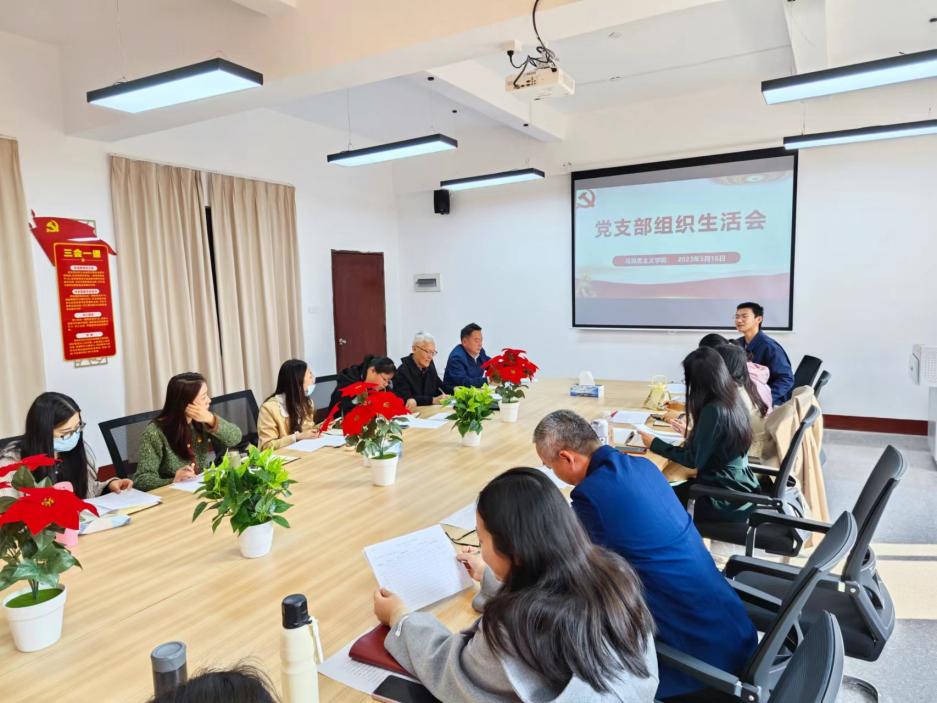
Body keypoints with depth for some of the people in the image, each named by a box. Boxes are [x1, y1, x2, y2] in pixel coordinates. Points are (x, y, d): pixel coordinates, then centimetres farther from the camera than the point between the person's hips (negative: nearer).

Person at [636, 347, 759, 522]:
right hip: (739, 489, 8)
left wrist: (654, 444, -9)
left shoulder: (714, 410, -25)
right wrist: (690, 432, 25)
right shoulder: (732, 399, 1)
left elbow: (694, 460, -18)